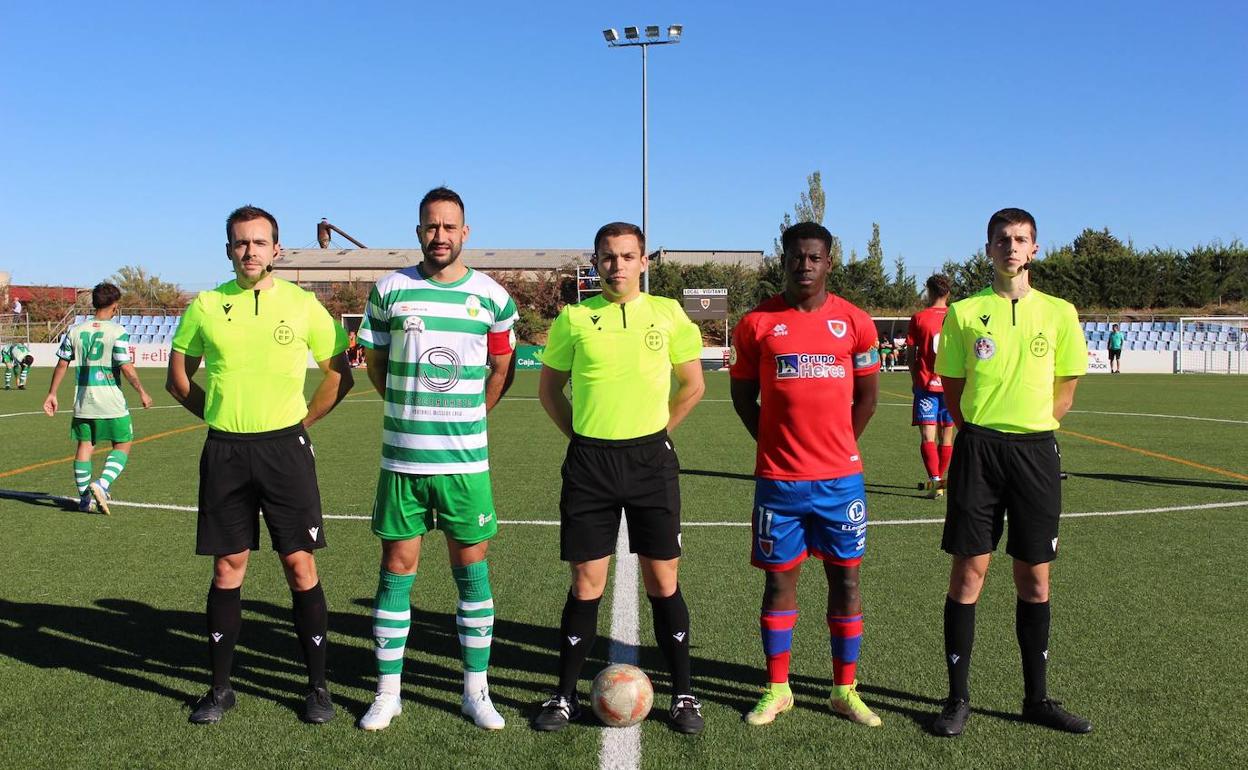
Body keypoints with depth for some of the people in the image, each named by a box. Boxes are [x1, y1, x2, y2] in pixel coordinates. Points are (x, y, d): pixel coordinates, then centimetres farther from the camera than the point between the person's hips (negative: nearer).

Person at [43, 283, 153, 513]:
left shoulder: (75, 330, 5)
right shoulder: (117, 331, -9)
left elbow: (62, 364, 8)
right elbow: (126, 368, -13)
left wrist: (52, 394, 15)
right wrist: (142, 392, -2)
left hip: (83, 398, 5)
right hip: (111, 401, -5)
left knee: (85, 445, 12)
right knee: (122, 445, 8)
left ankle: (85, 499, 16)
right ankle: (101, 485, -11)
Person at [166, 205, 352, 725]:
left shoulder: (302, 304, 0)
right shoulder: (206, 306, 5)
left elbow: (339, 375, 7)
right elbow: (178, 377, 15)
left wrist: (303, 419, 2)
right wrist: (219, 414, 7)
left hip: (285, 448, -1)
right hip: (224, 451, 2)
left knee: (300, 567, 0)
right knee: (227, 568, 8)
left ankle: (318, 686, 13)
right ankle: (220, 687, 21)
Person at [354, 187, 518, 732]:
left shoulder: (492, 296, 1)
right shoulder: (390, 289, 2)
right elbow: (376, 363, 12)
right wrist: (413, 410, 11)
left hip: (466, 459, 0)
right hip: (402, 457, 0)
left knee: (472, 568, 5)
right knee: (396, 567, 6)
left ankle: (476, 691, 18)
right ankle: (387, 692, 19)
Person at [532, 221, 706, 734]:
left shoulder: (668, 313, 3)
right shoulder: (574, 318, 2)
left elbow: (693, 385, 11)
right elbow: (549, 387, 11)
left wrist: (656, 431, 6)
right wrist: (581, 434, 4)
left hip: (651, 457, 0)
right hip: (589, 460, 0)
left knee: (662, 580, 5)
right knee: (586, 584, 4)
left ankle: (683, 693, 19)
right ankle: (565, 695, 19)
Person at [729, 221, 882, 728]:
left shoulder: (855, 322, 3)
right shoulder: (757, 323, 0)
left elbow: (867, 394, 11)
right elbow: (742, 395, 7)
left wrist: (839, 444, 7)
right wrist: (775, 444, 2)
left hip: (840, 477, 1)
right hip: (779, 477, -1)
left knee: (845, 577, 7)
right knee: (779, 578, 6)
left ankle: (845, 690, 20)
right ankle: (777, 689, 20)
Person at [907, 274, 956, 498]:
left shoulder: (919, 318, -3)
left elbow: (911, 354, 0)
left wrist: (914, 380, 10)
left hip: (926, 384, -3)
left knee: (927, 436, -6)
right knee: (946, 435, 12)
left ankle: (934, 480, -21)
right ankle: (940, 480, 22)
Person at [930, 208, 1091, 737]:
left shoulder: (1058, 312, 6)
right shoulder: (964, 312, 3)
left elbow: (1065, 389, 11)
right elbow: (951, 387, 8)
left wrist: (1030, 430, 3)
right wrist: (981, 432, 1)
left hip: (1036, 451, 2)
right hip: (978, 448, -1)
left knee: (1035, 579, 8)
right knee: (968, 572, 0)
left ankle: (1037, 698, 22)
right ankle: (958, 697, 10)